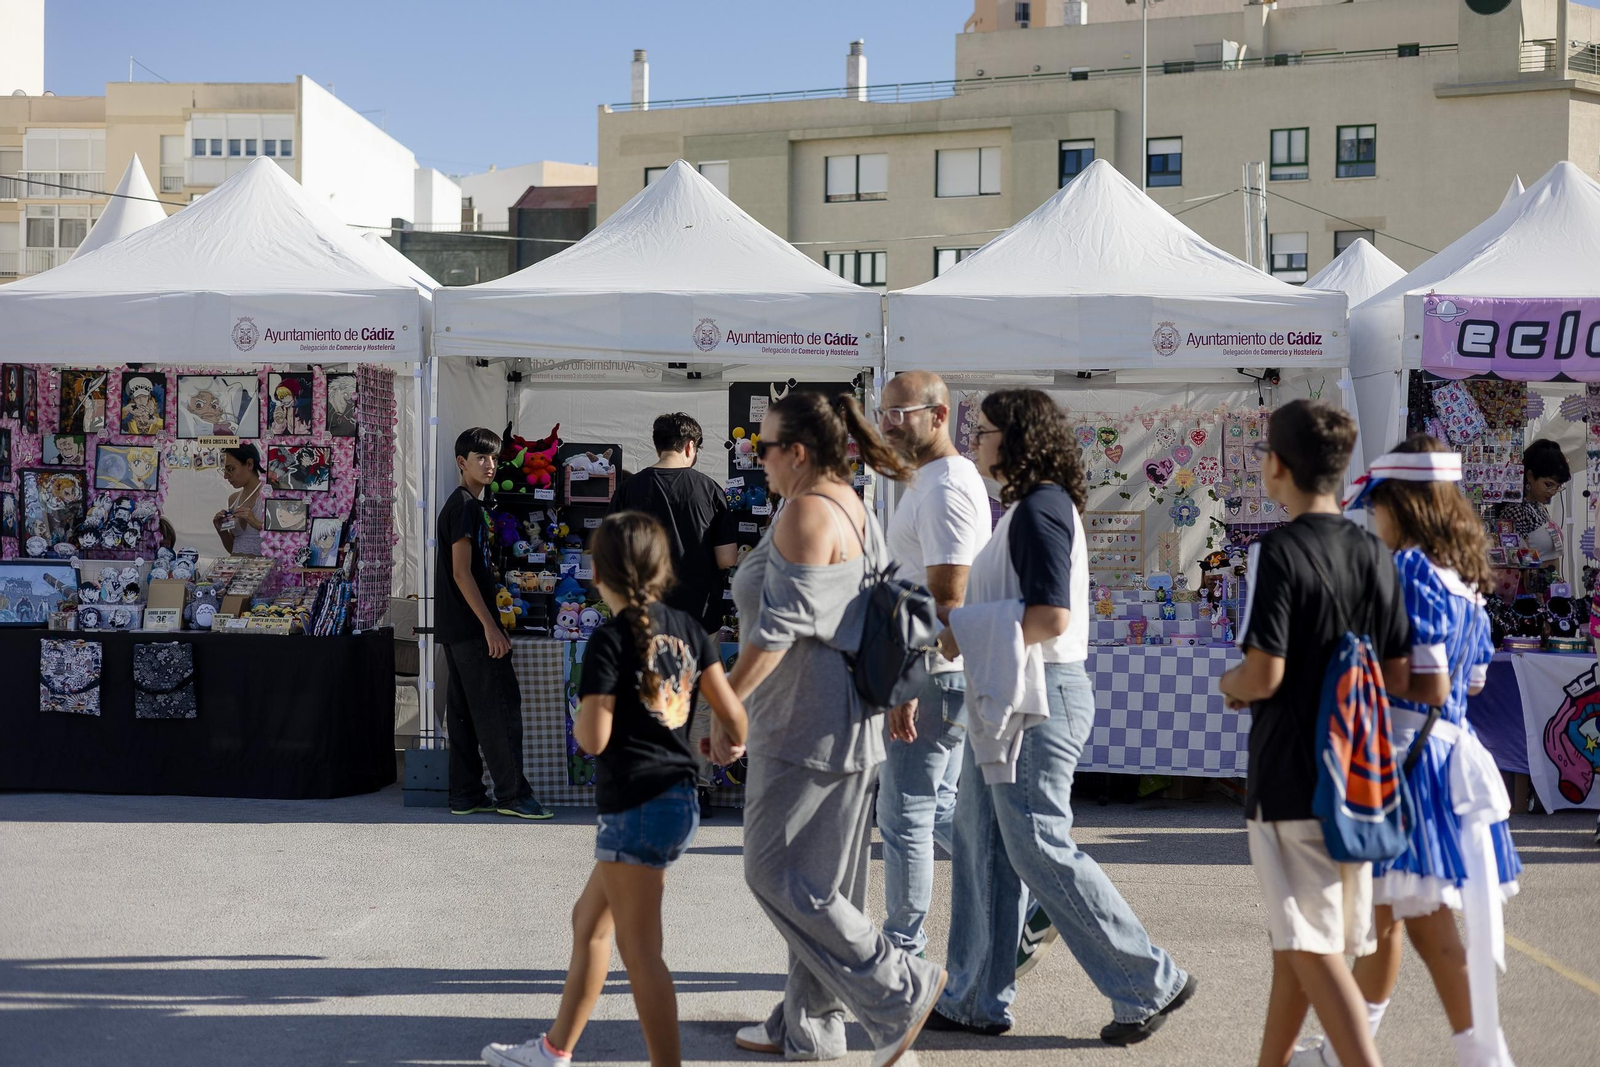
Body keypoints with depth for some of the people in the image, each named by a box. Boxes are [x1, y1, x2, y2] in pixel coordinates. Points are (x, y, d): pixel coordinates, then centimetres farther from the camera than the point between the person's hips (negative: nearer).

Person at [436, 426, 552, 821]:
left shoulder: (465, 505, 18)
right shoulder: (466, 506, -13)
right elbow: (462, 572, -18)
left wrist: (489, 622, 22)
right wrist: (489, 626, -20)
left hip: (455, 627, 10)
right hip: (471, 626, -10)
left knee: (463, 711, 10)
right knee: (500, 707, -7)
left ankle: (466, 795, 12)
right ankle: (512, 793, -4)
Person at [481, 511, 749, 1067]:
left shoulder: (610, 640, -15)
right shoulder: (688, 629, 5)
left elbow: (593, 738, -18)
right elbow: (732, 712, 5)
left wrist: (578, 715, 4)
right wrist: (732, 744, 27)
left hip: (635, 808, -9)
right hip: (679, 800, 9)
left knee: (639, 949, -2)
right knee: (589, 918, 22)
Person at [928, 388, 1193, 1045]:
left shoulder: (1039, 511, -16)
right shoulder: (1028, 508, 16)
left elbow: (1050, 615, -25)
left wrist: (964, 629, -17)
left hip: (1038, 702, -11)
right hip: (1009, 700, 11)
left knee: (1039, 848, -6)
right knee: (981, 844, 12)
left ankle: (1150, 983, 3)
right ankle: (977, 1001, 19)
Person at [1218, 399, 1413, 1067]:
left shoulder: (1278, 553, -14)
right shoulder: (1375, 555, 6)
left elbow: (1264, 674, -19)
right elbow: (1399, 677, 8)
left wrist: (1229, 685, 2)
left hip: (1290, 779, -7)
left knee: (1313, 950, -7)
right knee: (1292, 940, 19)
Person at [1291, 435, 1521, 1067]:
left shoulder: (1410, 571, -15)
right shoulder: (1465, 576, 11)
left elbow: (1429, 686, -20)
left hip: (1406, 752, -9)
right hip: (1452, 751, 9)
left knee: (1426, 922, -2)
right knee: (1385, 911, 16)